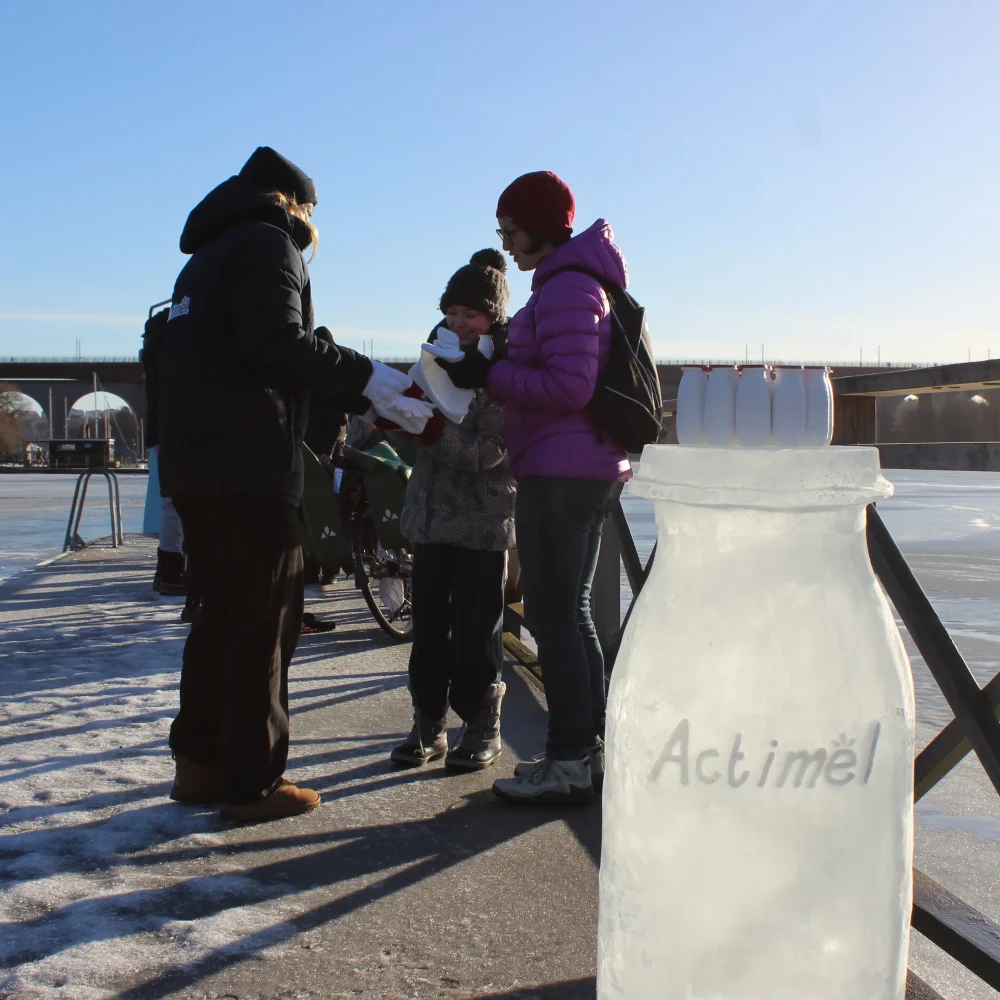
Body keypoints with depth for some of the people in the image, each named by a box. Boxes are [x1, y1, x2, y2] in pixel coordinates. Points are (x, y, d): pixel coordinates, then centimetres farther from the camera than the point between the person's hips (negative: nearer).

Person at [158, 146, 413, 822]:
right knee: (265, 621, -4)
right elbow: (275, 344, -20)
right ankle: (253, 784, 1)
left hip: (194, 463, 9)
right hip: (249, 464, -9)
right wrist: (362, 374, -10)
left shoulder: (207, 257, 25)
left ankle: (199, 763, 20)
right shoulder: (267, 243, -3)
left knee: (224, 613, 16)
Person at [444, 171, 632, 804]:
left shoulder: (565, 289, -13)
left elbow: (570, 388, -21)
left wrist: (492, 375, -16)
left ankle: (569, 764, 0)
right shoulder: (582, 282, 19)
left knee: (552, 615, -6)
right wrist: (499, 370, 14)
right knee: (573, 611, 15)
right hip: (595, 471, 11)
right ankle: (590, 748, 22)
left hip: (558, 473, -11)